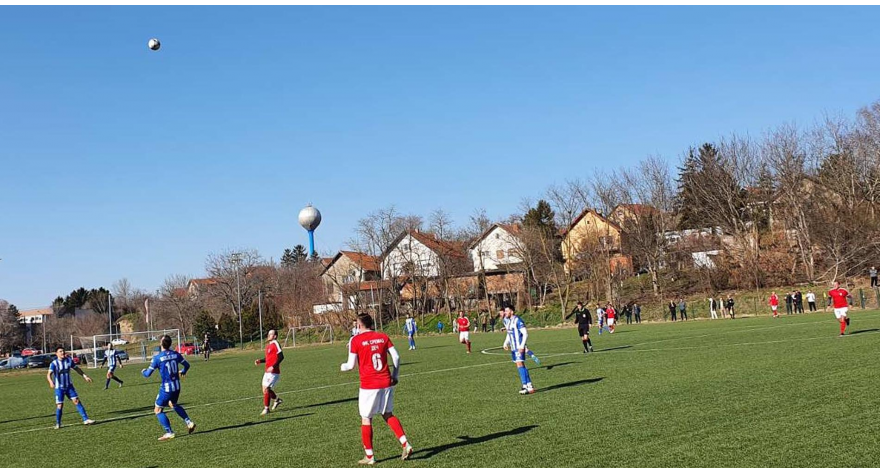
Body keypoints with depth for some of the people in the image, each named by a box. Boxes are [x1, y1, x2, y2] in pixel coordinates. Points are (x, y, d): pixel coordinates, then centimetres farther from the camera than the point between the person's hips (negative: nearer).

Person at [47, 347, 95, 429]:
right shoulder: (54, 363, -15)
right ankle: (57, 424, 14)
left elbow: (76, 368, 14)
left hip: (69, 386, 3)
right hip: (59, 388, -3)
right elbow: (49, 374, -28)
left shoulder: (69, 360, -2)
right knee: (59, 405, -4)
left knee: (77, 401, -4)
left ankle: (86, 419, -3)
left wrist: (85, 376, 13)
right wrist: (51, 382, -47)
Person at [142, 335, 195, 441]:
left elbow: (148, 374, -10)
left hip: (166, 388, -6)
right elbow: (187, 365, 11)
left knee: (158, 410, 8)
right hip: (177, 386, 6)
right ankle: (189, 422, 19)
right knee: (173, 405, 30)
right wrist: (183, 372, 34)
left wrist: (143, 371, 14)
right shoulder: (176, 354, -1)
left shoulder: (157, 357, -15)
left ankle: (169, 433, 1)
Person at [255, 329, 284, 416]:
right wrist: (260, 361, 10)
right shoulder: (268, 345, 15)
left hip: (273, 372, -9)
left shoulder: (275, 344, -12)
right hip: (267, 371, 9)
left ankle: (266, 409, -2)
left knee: (266, 389, -11)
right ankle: (277, 400, 31)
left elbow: (281, 357, -19)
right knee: (265, 389, 11)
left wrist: (273, 366, -26)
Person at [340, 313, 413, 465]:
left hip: (368, 386, -4)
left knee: (366, 419, 7)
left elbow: (351, 365, -5)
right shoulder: (383, 337, 6)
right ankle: (406, 444, 3)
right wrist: (395, 376, 15)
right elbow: (396, 357, 4)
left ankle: (369, 456, 12)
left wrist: (343, 367, 17)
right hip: (386, 383, 4)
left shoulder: (356, 340, -6)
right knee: (388, 415, 17)